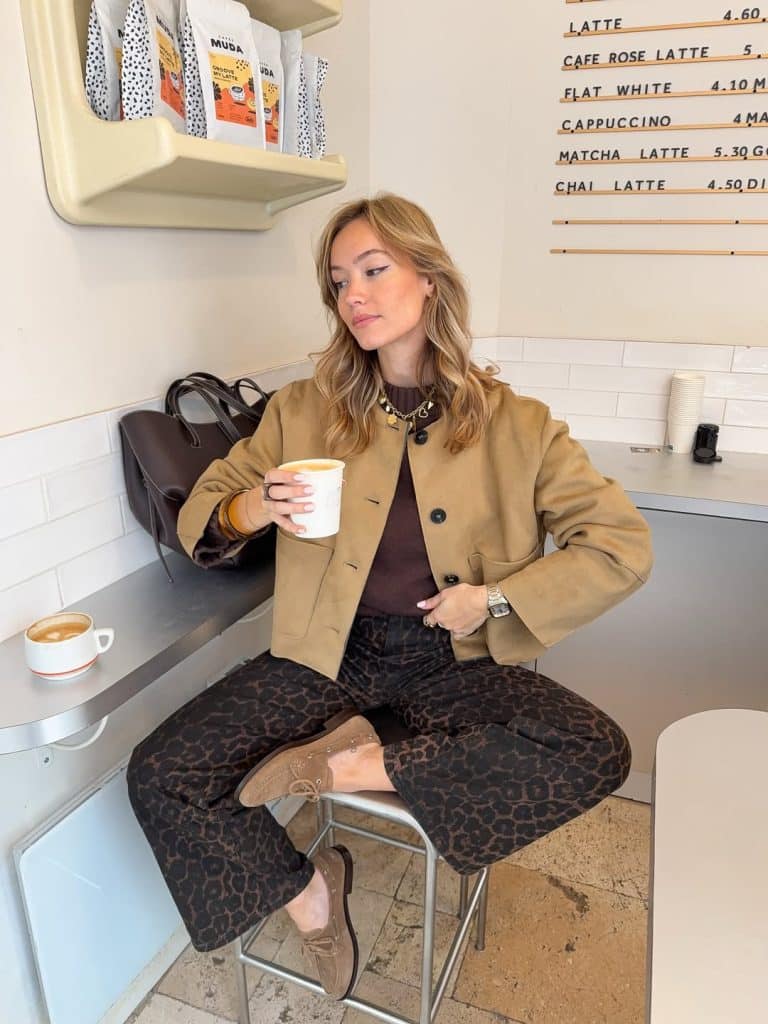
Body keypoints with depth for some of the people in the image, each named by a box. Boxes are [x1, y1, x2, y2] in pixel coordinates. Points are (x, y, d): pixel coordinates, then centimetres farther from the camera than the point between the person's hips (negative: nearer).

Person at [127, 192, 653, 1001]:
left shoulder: (514, 426, -4)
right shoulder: (303, 411, 1)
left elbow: (622, 546, -2)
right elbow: (200, 512, 6)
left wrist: (496, 599, -12)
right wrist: (245, 512, -19)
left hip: (449, 659, 0)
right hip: (328, 654, 1)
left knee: (599, 753, -23)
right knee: (160, 776, -15)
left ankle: (354, 766, -12)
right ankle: (307, 891, 8)